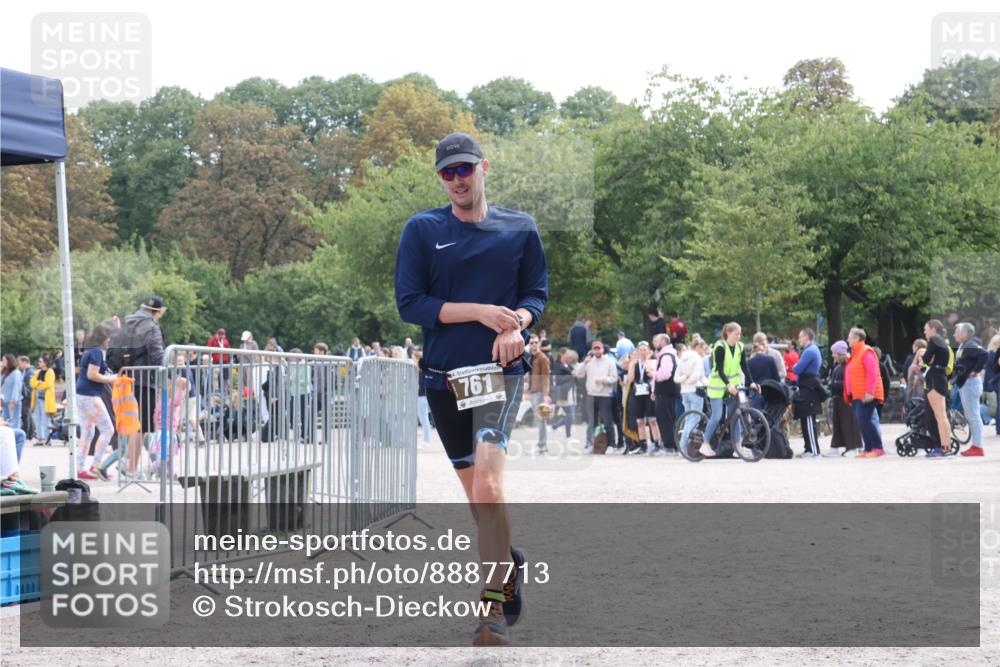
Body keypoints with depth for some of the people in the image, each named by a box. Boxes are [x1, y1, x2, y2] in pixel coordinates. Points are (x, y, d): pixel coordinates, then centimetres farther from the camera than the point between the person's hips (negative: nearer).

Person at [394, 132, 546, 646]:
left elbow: (537, 291, 11)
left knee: (487, 481, -20)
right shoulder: (421, 230, 4)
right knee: (476, 492, 11)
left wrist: (516, 324, -12)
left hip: (500, 368, -2)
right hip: (443, 376, 2)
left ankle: (493, 604, -19)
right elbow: (409, 304, -3)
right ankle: (508, 562, 35)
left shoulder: (520, 230, 7)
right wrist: (480, 311, -13)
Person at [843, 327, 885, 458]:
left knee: (866, 420, -14)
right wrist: (849, 395, 20)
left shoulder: (866, 352, -11)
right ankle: (868, 449, 10)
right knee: (861, 422, 8)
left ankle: (878, 448, -12)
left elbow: (872, 373, -19)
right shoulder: (855, 354, 20)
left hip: (866, 396, -10)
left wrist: (869, 392, -25)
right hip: (856, 396, 10)